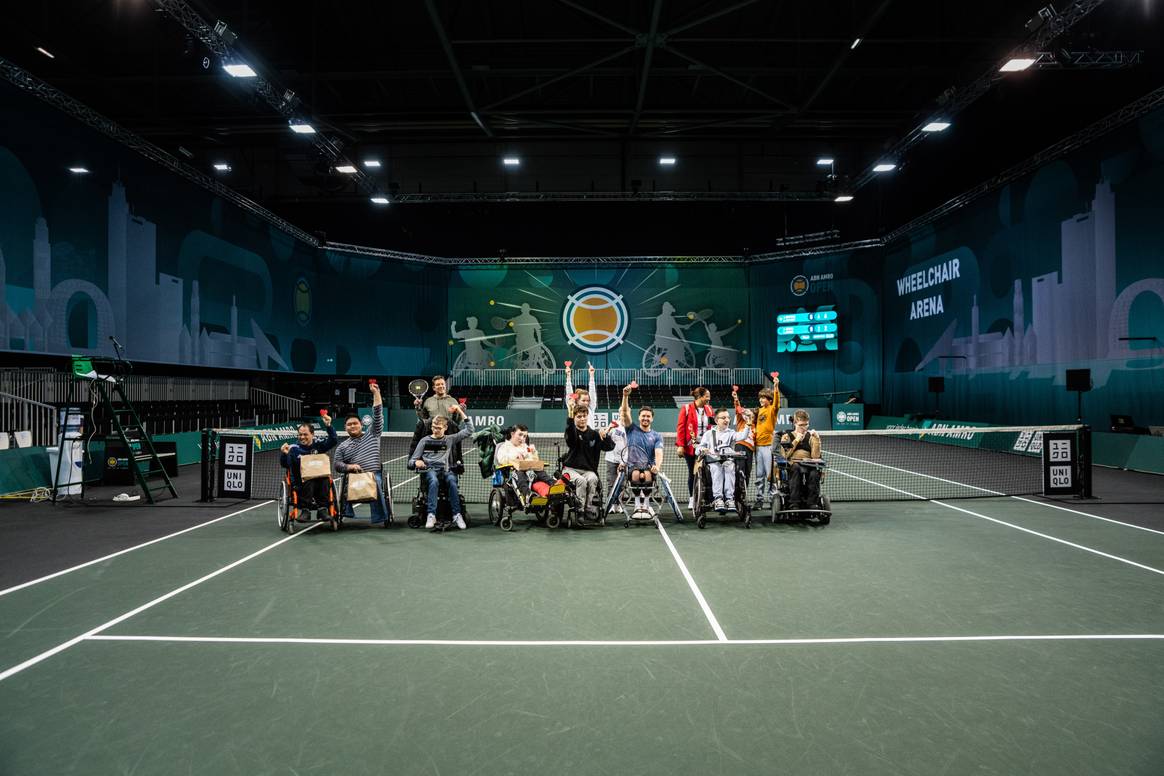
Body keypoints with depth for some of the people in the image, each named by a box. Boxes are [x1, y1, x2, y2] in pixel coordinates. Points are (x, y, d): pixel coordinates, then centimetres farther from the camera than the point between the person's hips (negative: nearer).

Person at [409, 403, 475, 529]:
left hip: (445, 470, 1)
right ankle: (431, 515, -41)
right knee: (434, 481, -37)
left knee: (452, 481, -35)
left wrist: (460, 412, 8)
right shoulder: (425, 440, 16)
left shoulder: (450, 439, 18)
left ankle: (457, 514, -33)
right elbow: (411, 461, 15)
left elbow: (468, 431, 10)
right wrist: (416, 462, -10)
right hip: (429, 470, -1)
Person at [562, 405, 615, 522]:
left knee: (592, 479, -31)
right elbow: (569, 428, -24)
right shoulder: (572, 432, 2)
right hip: (571, 469, -2)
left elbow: (610, 446, 1)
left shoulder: (594, 434, 10)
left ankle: (589, 509, -23)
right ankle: (580, 511, -24)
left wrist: (605, 436, -20)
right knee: (581, 480, -32)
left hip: (588, 470, 2)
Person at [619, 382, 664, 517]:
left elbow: (658, 453, -4)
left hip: (649, 466, 0)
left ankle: (646, 503, -17)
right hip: (633, 465, 0)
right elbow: (625, 412, -2)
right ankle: (638, 504, -20)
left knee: (647, 475, -36)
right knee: (636, 474, -37)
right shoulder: (632, 430, 13)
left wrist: (657, 466, -26)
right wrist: (625, 396, -18)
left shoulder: (657, 436, 12)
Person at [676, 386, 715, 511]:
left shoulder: (709, 409, 10)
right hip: (691, 446, -2)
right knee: (692, 472, 5)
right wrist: (680, 445, -11)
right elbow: (680, 427, -6)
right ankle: (692, 499, 15)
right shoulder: (687, 408, -2)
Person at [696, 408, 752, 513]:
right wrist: (702, 450, -8)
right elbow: (698, 448, 15)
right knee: (717, 469, -33)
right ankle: (718, 498, -42)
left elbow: (742, 436, 0)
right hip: (713, 461, 0)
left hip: (728, 460, 0)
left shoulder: (731, 433, 21)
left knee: (729, 468, -33)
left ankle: (729, 498, -39)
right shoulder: (709, 433, 22)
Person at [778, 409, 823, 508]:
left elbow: (815, 456, 4)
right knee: (796, 468, -38)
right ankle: (794, 504, -40)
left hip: (808, 466, 1)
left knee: (814, 473, -35)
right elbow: (785, 455, -1)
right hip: (792, 465, -1)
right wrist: (796, 440, 0)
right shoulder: (787, 436, 18)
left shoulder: (810, 437, 21)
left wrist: (816, 439, -1)